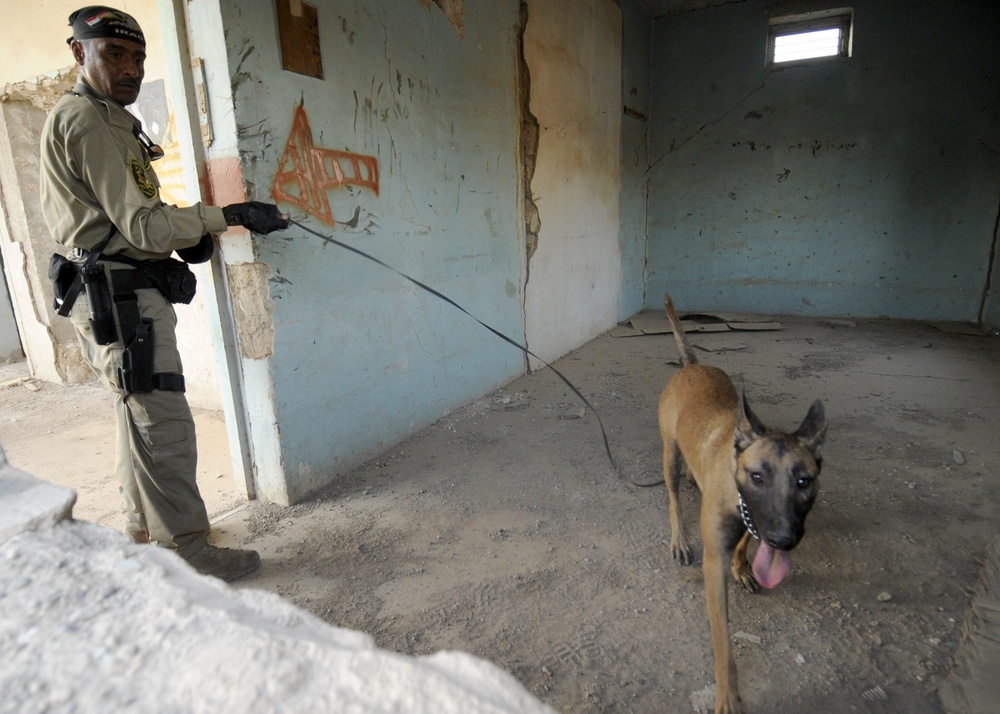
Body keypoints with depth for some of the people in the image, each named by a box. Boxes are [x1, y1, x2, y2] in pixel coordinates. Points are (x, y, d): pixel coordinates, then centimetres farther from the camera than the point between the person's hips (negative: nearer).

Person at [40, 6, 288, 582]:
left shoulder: (110, 122, 21)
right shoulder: (89, 121, -11)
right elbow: (143, 225, -18)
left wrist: (188, 239, 6)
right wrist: (231, 216, -17)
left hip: (121, 298, 11)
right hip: (122, 298, -11)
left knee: (140, 422, 18)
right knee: (165, 427, -9)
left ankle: (146, 535, 32)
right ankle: (188, 551, 1)